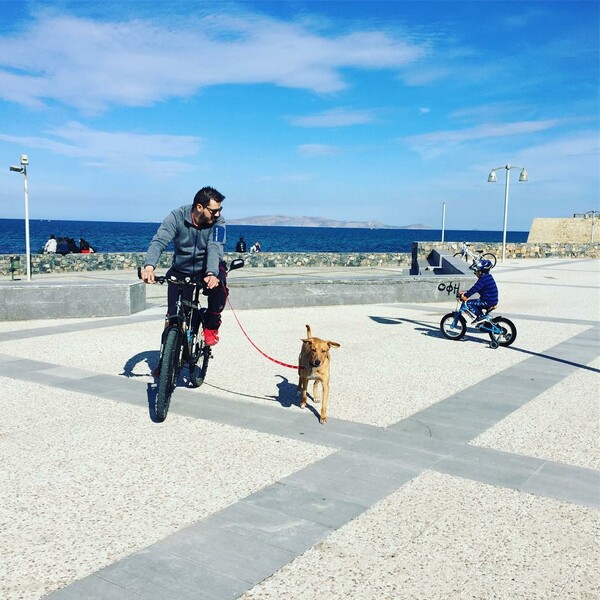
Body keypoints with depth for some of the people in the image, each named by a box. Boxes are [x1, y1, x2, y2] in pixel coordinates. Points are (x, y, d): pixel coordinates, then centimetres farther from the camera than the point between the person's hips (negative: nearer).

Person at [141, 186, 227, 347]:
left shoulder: (218, 222, -17)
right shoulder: (177, 217, -17)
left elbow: (215, 249, -30)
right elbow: (159, 241, -29)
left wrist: (212, 274, -51)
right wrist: (149, 266, -48)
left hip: (207, 269, 0)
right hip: (180, 271, 0)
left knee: (219, 284, -32)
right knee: (174, 315, -8)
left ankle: (211, 326, -8)